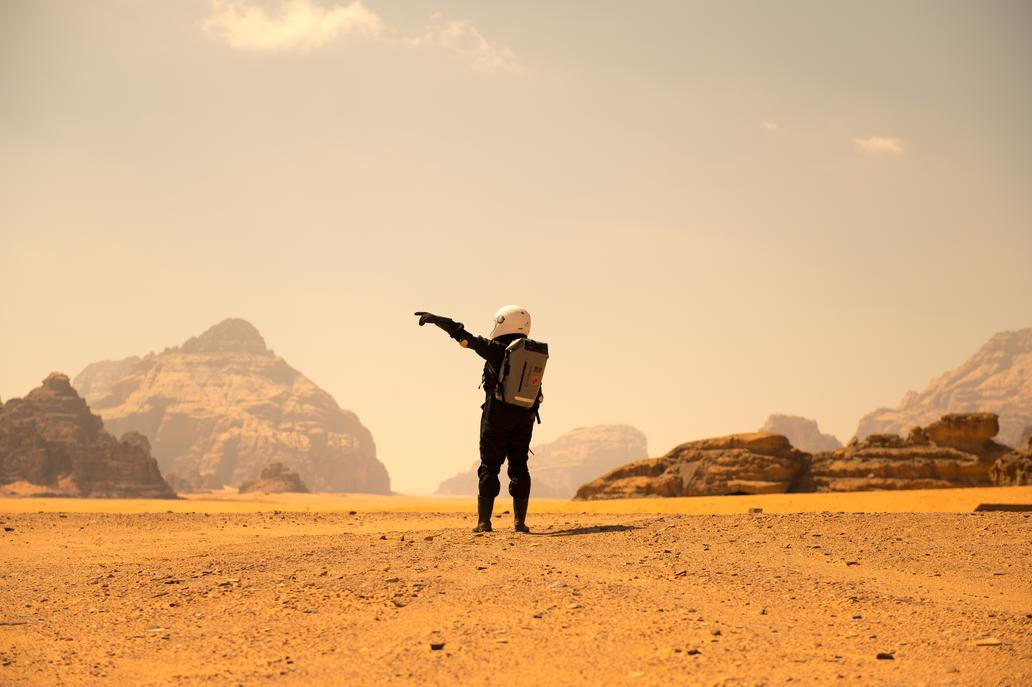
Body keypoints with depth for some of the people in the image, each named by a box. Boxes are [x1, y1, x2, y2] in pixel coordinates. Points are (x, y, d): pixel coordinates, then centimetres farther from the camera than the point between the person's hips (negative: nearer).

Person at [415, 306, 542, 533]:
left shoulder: (497, 349, -11)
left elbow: (463, 335, -6)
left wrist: (435, 318, 2)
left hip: (497, 414, -4)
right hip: (525, 416, 4)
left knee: (489, 466, 2)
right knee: (519, 466, 9)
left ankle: (484, 521, 1)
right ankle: (520, 521, 6)